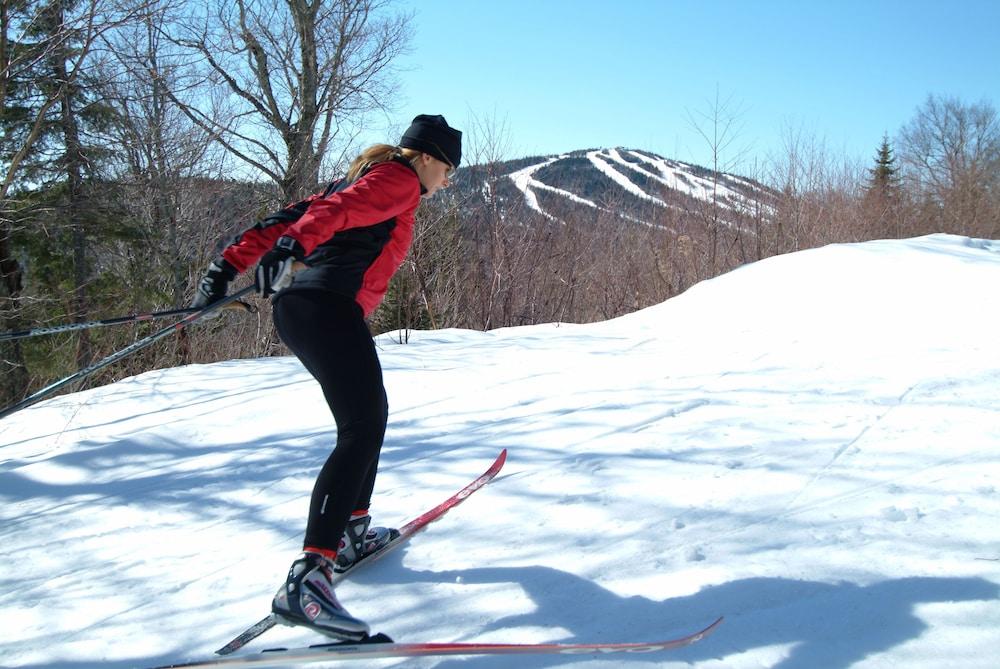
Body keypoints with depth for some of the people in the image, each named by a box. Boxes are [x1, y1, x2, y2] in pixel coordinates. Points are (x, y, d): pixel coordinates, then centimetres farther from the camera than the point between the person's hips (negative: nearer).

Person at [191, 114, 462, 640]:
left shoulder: (367, 179, 30)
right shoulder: (399, 179, 2)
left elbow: (295, 214, 22)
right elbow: (335, 210, -18)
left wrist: (230, 264, 14)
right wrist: (297, 243, -37)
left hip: (295, 307, 11)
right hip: (328, 305, -10)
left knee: (370, 415, 24)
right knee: (361, 430, -18)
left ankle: (352, 532, 30)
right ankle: (307, 578, -29)